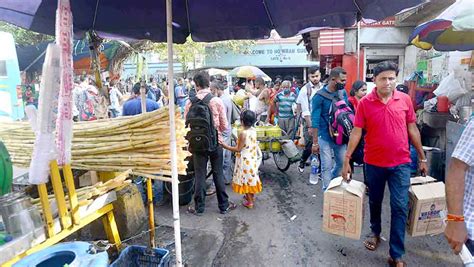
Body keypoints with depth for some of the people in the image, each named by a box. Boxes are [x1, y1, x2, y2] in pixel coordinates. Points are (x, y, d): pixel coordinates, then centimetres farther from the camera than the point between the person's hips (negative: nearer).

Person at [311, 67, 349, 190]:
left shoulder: (343, 93, 1)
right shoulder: (320, 96, -14)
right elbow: (315, 121, -13)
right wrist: (315, 142, -13)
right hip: (325, 137, -5)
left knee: (342, 163, 16)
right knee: (327, 166, 3)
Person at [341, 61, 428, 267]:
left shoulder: (405, 100, -1)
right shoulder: (364, 103, -7)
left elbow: (412, 129, 6)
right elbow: (356, 132, -6)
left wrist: (422, 157, 10)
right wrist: (347, 160, -9)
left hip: (401, 163, 1)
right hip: (374, 163, 0)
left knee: (400, 208, -1)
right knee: (375, 202, 18)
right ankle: (375, 233, 44)